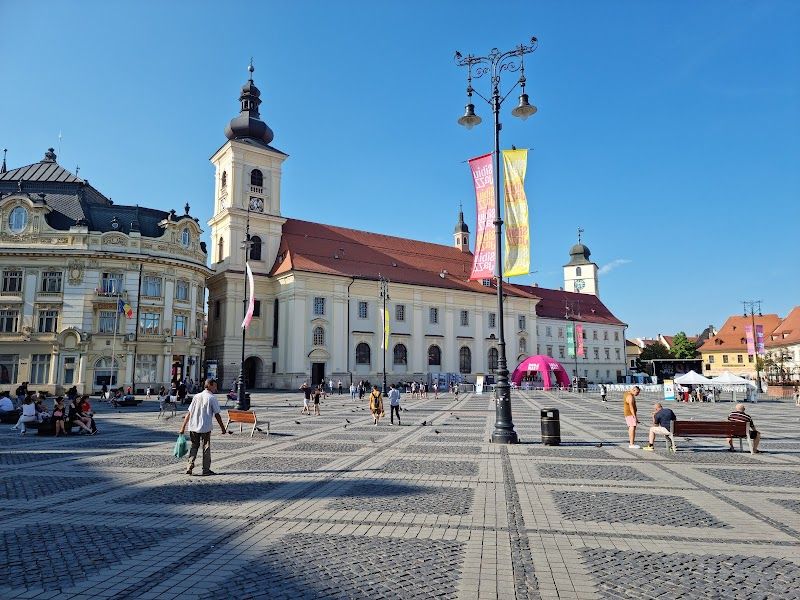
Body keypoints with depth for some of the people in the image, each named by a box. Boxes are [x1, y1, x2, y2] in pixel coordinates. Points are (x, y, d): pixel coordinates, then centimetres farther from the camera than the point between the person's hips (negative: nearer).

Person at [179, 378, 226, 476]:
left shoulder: (196, 396, 8)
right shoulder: (212, 398, -7)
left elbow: (188, 413, 6)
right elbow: (217, 415, -7)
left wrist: (183, 427, 9)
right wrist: (222, 427, 2)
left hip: (193, 427, 5)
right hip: (205, 427, -4)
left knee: (194, 446, 16)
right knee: (206, 447, 7)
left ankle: (189, 467, 7)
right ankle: (206, 469, 11)